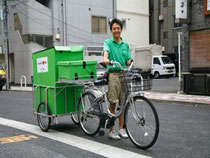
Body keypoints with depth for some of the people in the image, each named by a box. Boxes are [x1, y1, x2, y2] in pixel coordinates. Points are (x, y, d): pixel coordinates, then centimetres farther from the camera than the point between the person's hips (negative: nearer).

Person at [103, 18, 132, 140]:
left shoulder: (126, 44, 16)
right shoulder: (108, 42, 4)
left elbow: (128, 61, 12)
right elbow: (106, 51, -17)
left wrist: (131, 63, -11)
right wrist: (106, 60, -39)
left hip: (124, 74, 4)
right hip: (113, 74, -4)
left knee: (123, 103, 7)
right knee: (113, 103, -3)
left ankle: (121, 128, 18)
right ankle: (111, 130, 7)